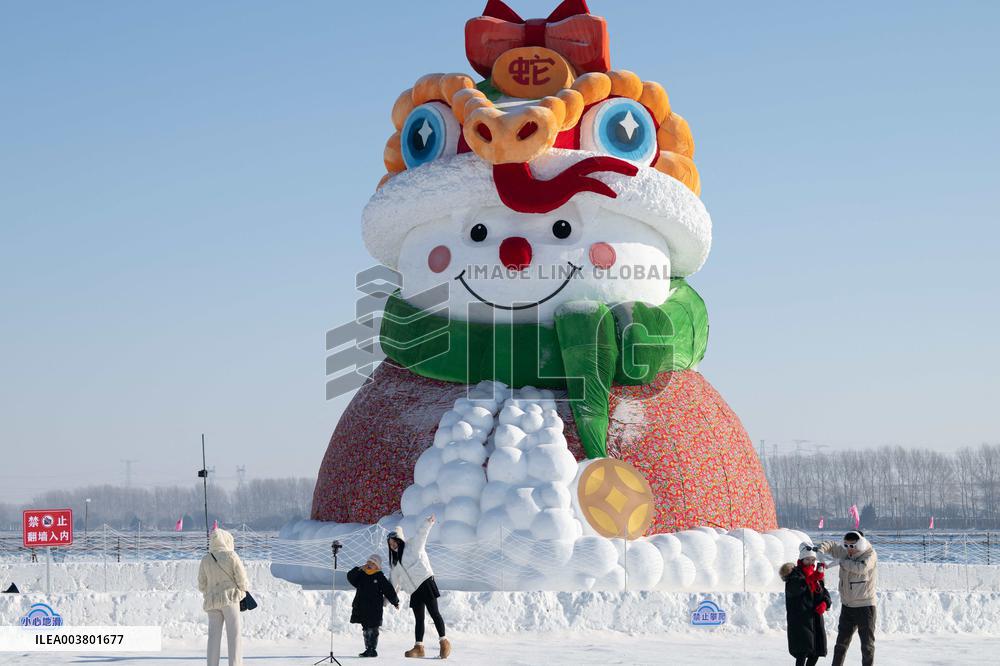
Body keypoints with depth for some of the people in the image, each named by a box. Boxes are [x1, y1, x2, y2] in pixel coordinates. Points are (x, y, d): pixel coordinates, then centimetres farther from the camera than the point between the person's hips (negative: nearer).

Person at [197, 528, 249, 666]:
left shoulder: (206, 560, 1)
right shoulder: (231, 556, -9)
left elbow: (202, 584, 6)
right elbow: (241, 578, -7)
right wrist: (243, 589, 14)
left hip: (212, 601, 3)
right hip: (230, 598, -3)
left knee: (214, 635, 6)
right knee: (234, 634, -2)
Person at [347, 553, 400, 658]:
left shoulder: (380, 577, -5)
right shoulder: (362, 575, 10)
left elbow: (389, 590, -1)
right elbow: (350, 577, 2)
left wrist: (395, 602, 4)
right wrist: (359, 570, -11)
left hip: (374, 609, -6)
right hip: (362, 608, 6)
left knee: (372, 630, -6)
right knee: (365, 630, 11)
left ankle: (372, 650, -3)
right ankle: (368, 649, 17)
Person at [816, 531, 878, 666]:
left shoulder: (870, 555, -13)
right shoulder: (845, 552, 4)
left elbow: (861, 567, -32)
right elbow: (831, 545, 18)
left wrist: (842, 562, -20)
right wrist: (821, 549, -5)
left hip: (865, 606, -6)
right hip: (847, 605, 6)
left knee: (867, 643, 0)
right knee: (841, 641, 13)